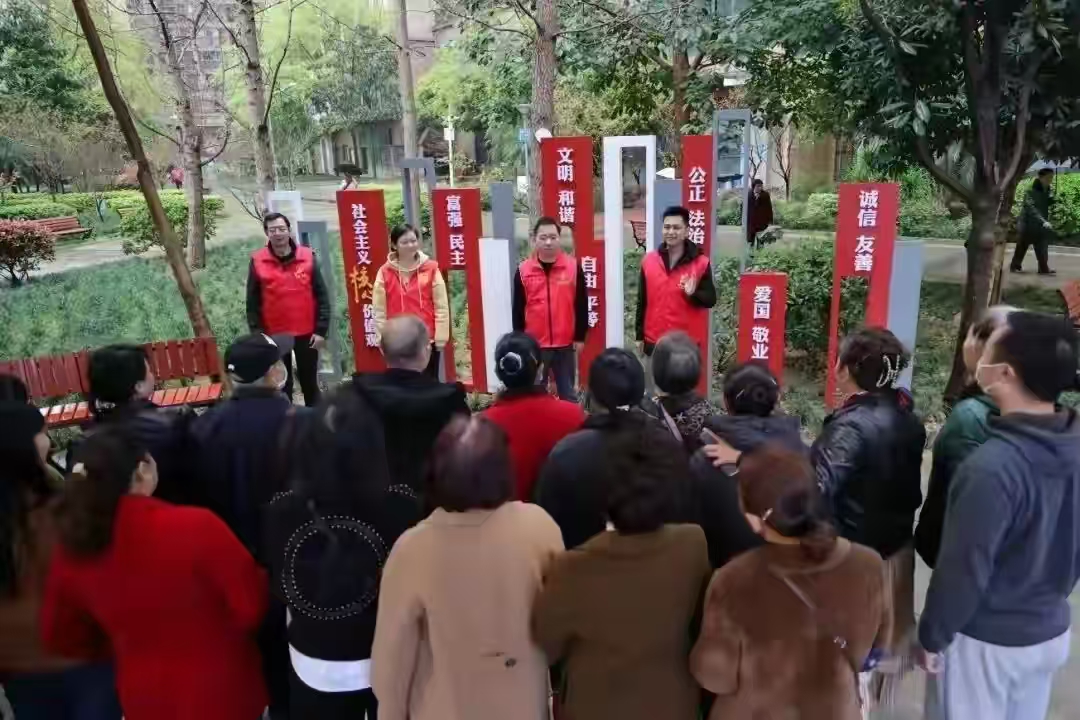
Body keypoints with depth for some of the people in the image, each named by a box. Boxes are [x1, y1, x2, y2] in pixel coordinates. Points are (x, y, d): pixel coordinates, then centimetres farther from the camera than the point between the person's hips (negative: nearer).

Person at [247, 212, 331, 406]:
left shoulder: (307, 257, -3)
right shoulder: (257, 261, -3)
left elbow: (322, 296, -2)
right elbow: (253, 303, 0)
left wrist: (321, 330, -7)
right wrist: (258, 335, -5)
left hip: (307, 334, 0)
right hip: (275, 336, 0)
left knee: (309, 382, 12)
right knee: (282, 385, 9)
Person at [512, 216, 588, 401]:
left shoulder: (573, 267, -3)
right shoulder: (523, 270, -1)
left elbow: (581, 305, 1)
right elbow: (518, 309, 3)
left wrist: (580, 337, 0)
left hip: (565, 344, 0)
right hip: (534, 344, 1)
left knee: (568, 392, 12)